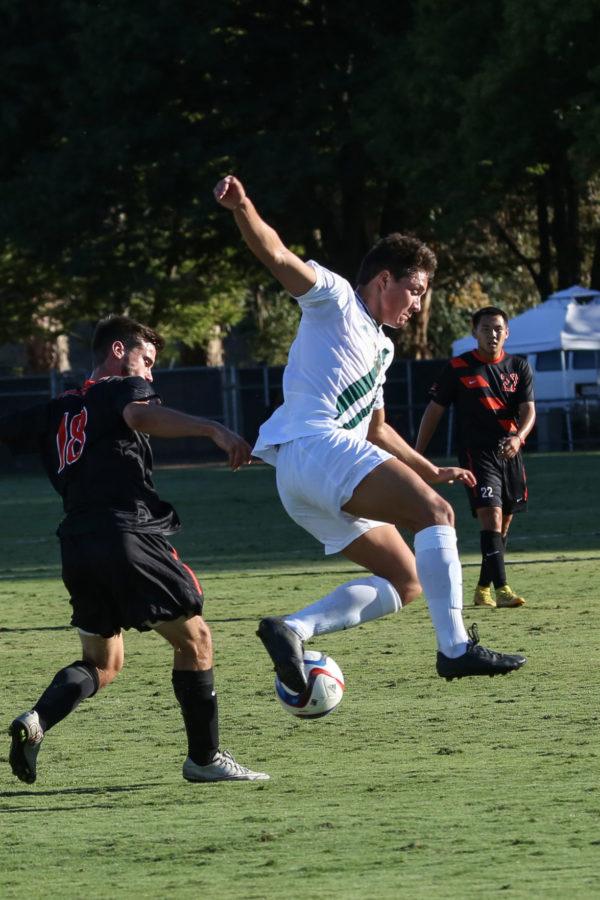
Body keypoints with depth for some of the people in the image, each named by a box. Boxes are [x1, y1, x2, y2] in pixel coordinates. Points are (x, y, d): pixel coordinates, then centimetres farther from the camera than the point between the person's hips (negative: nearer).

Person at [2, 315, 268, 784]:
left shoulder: (56, 412, 22)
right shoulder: (124, 388, 4)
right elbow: (140, 415, -20)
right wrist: (213, 429, -32)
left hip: (77, 548, 7)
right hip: (130, 535, -7)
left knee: (103, 664, 19)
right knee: (194, 640, 7)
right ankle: (205, 758, 8)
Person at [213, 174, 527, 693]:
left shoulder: (381, 347, 30)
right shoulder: (334, 299, 5)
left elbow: (376, 429, 40)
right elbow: (277, 256, -11)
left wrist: (430, 470, 36)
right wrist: (243, 210, -29)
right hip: (315, 446, -10)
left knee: (405, 582, 6)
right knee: (435, 513, -20)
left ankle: (292, 629, -7)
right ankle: (455, 647, -29)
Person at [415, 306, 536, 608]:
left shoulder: (519, 368, 8)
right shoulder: (458, 368, -1)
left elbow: (528, 410, 0)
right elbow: (434, 410, 4)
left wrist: (518, 437, -22)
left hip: (510, 454, 5)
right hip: (476, 453, -5)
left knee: (503, 525, 9)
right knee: (491, 516, -19)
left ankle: (483, 588, 23)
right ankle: (501, 589, -26)